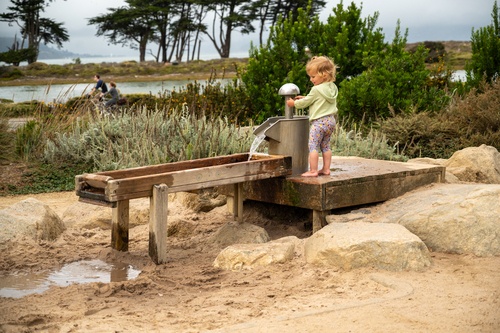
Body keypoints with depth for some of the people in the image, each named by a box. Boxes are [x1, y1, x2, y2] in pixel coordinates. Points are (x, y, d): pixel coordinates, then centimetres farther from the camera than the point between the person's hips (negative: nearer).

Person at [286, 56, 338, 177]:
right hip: (330, 121, 9)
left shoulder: (316, 90, -15)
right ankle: (326, 168, 18)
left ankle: (313, 171, -8)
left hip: (319, 122, -9)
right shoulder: (332, 88, 8)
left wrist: (294, 103, 12)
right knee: (325, 146, 16)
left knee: (313, 146, -6)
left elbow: (305, 103, -5)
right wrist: (304, 99, 21)